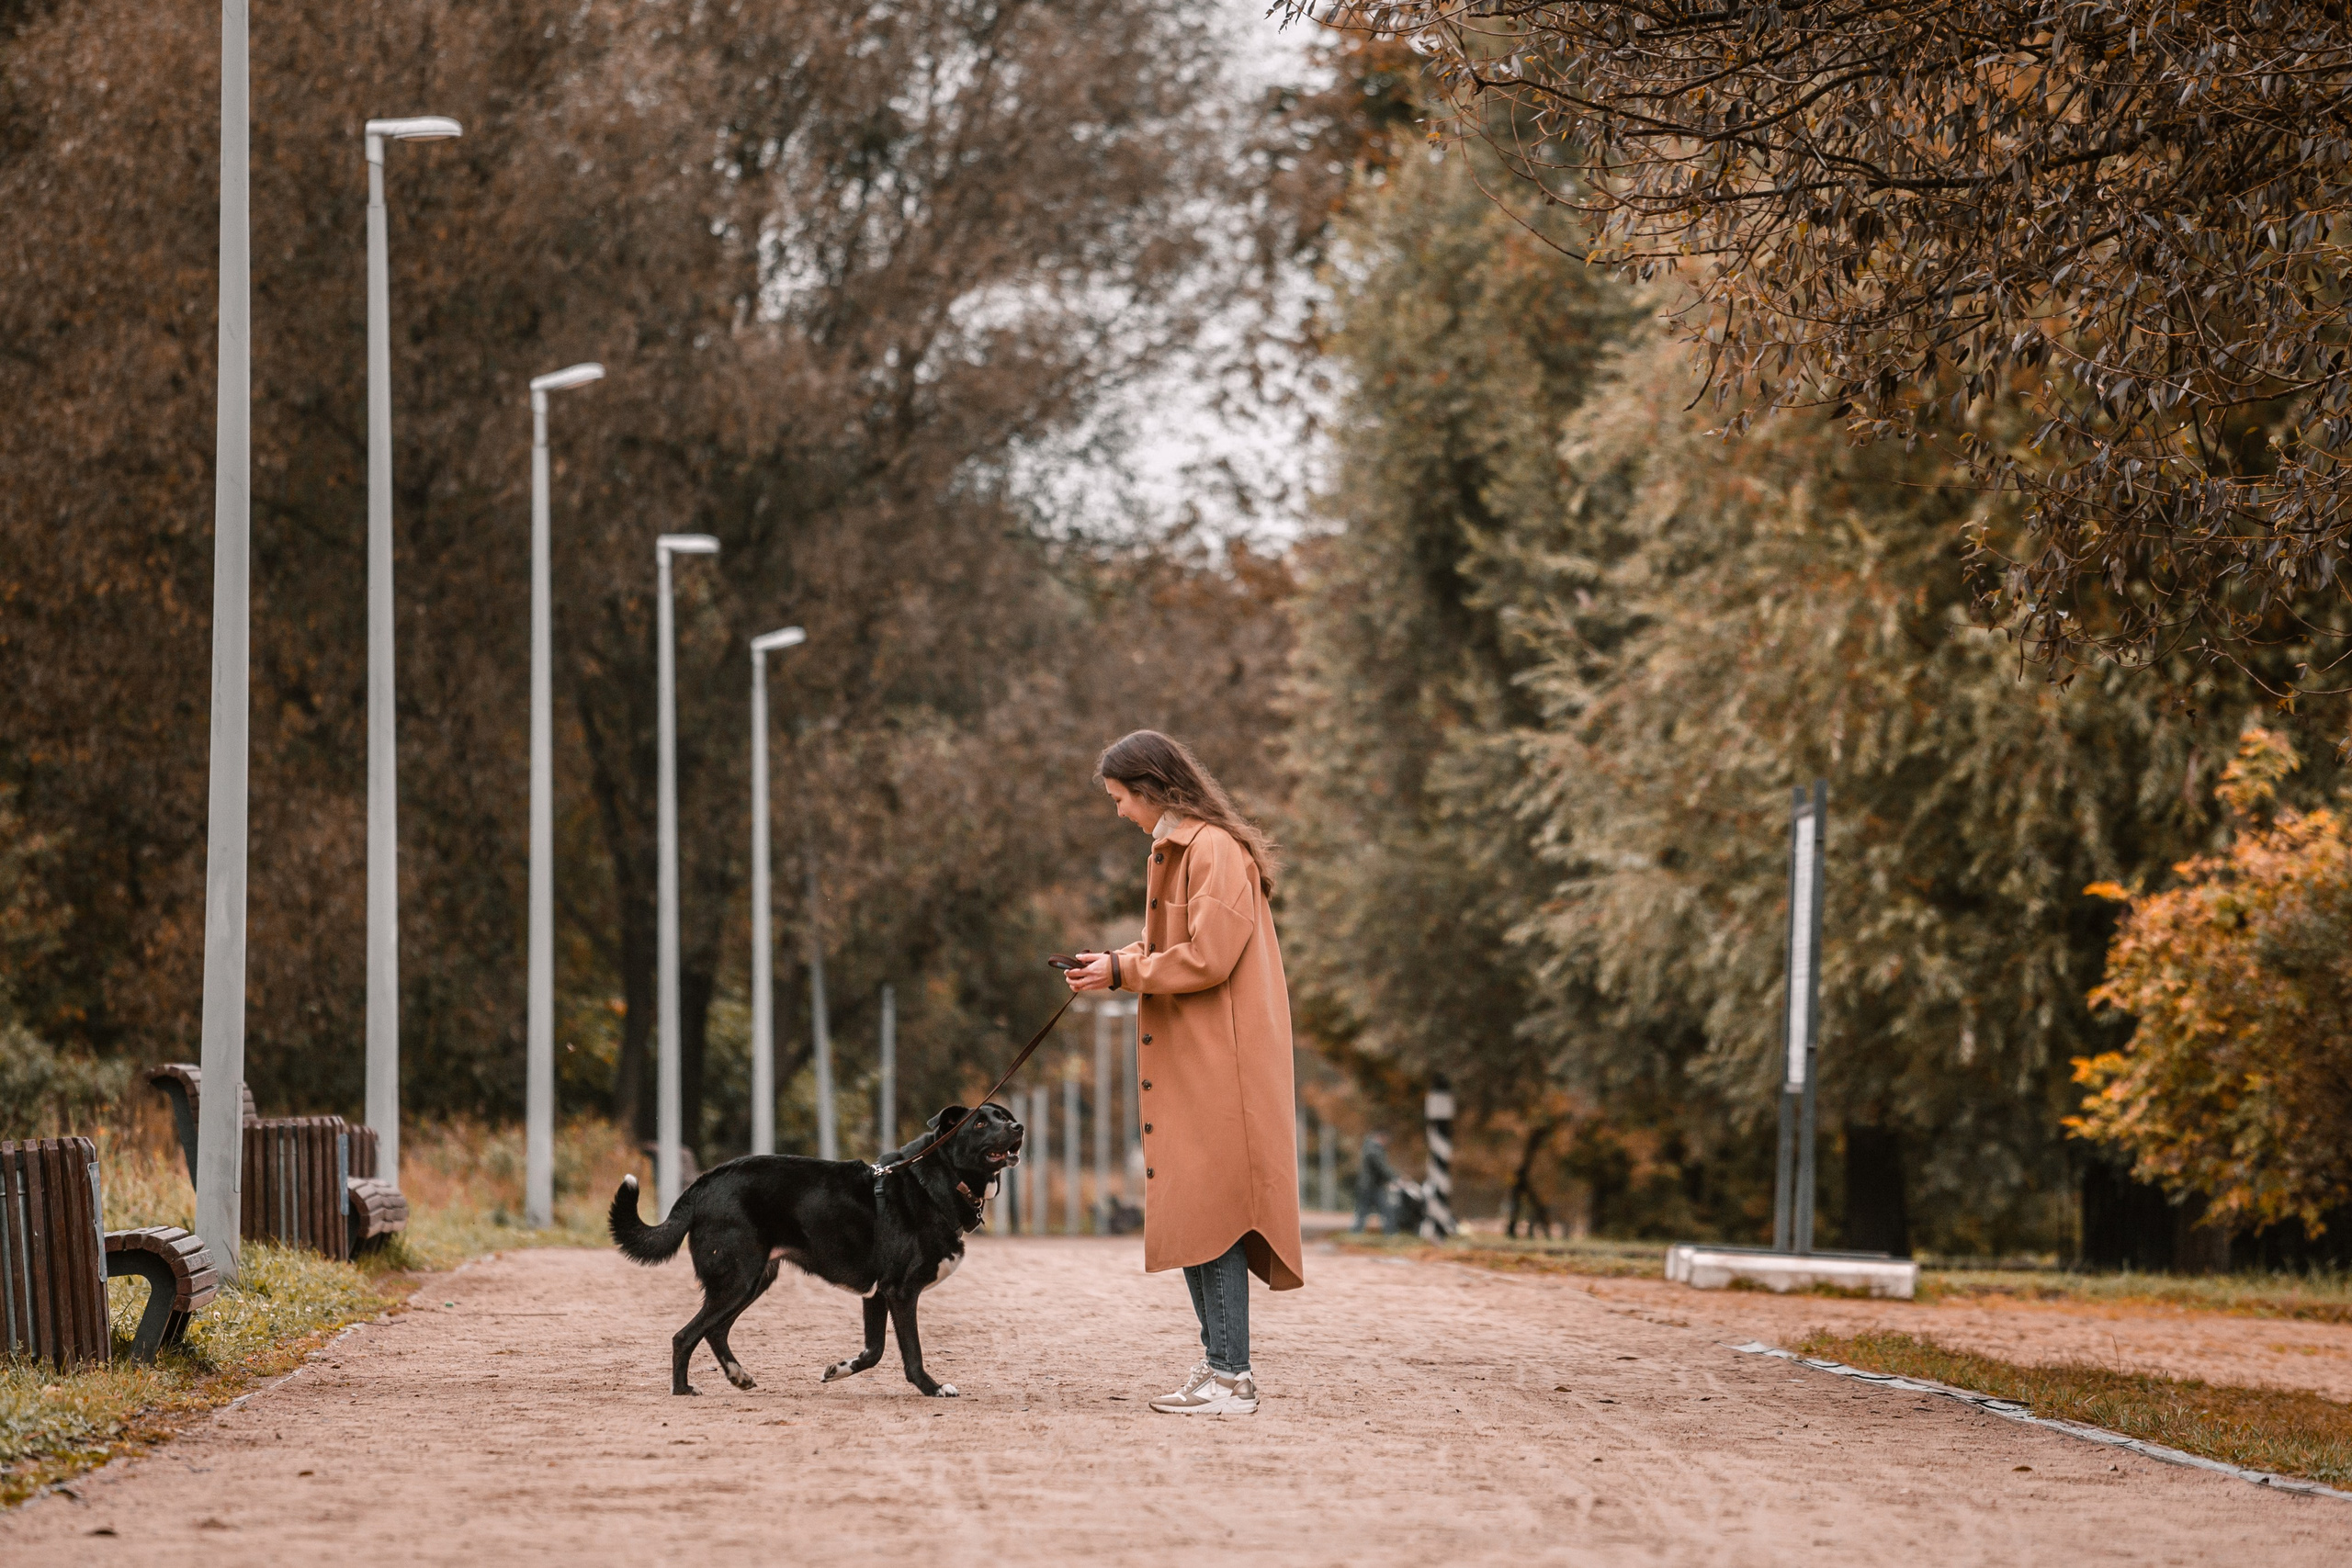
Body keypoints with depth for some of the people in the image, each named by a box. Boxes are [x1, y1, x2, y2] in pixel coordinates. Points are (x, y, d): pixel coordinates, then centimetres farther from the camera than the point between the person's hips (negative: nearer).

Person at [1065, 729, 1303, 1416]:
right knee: (1185, 1213, 11)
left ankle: (1230, 1374, -11)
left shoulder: (1214, 850, -14)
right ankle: (1221, 1364, 15)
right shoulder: (1178, 850, 18)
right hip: (1186, 1064, 10)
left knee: (1209, 1211, -11)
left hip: (1217, 1063, -10)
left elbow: (1208, 956, -20)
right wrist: (1118, 963, 9)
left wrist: (1125, 972, -12)